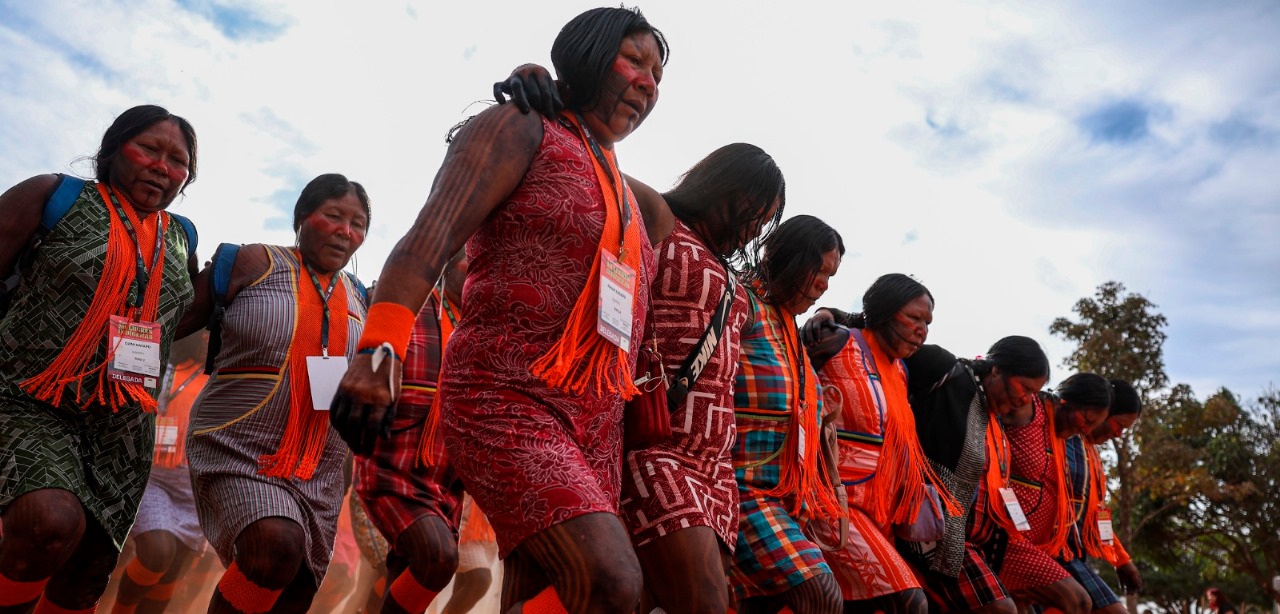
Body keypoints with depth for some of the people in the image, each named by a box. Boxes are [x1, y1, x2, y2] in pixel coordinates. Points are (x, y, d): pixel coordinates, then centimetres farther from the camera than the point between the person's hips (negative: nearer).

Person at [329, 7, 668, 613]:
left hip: (595, 422, 8)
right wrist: (379, 353, -28)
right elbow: (426, 242, -14)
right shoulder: (518, 130, 1)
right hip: (506, 402, -7)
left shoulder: (624, 191, 22)